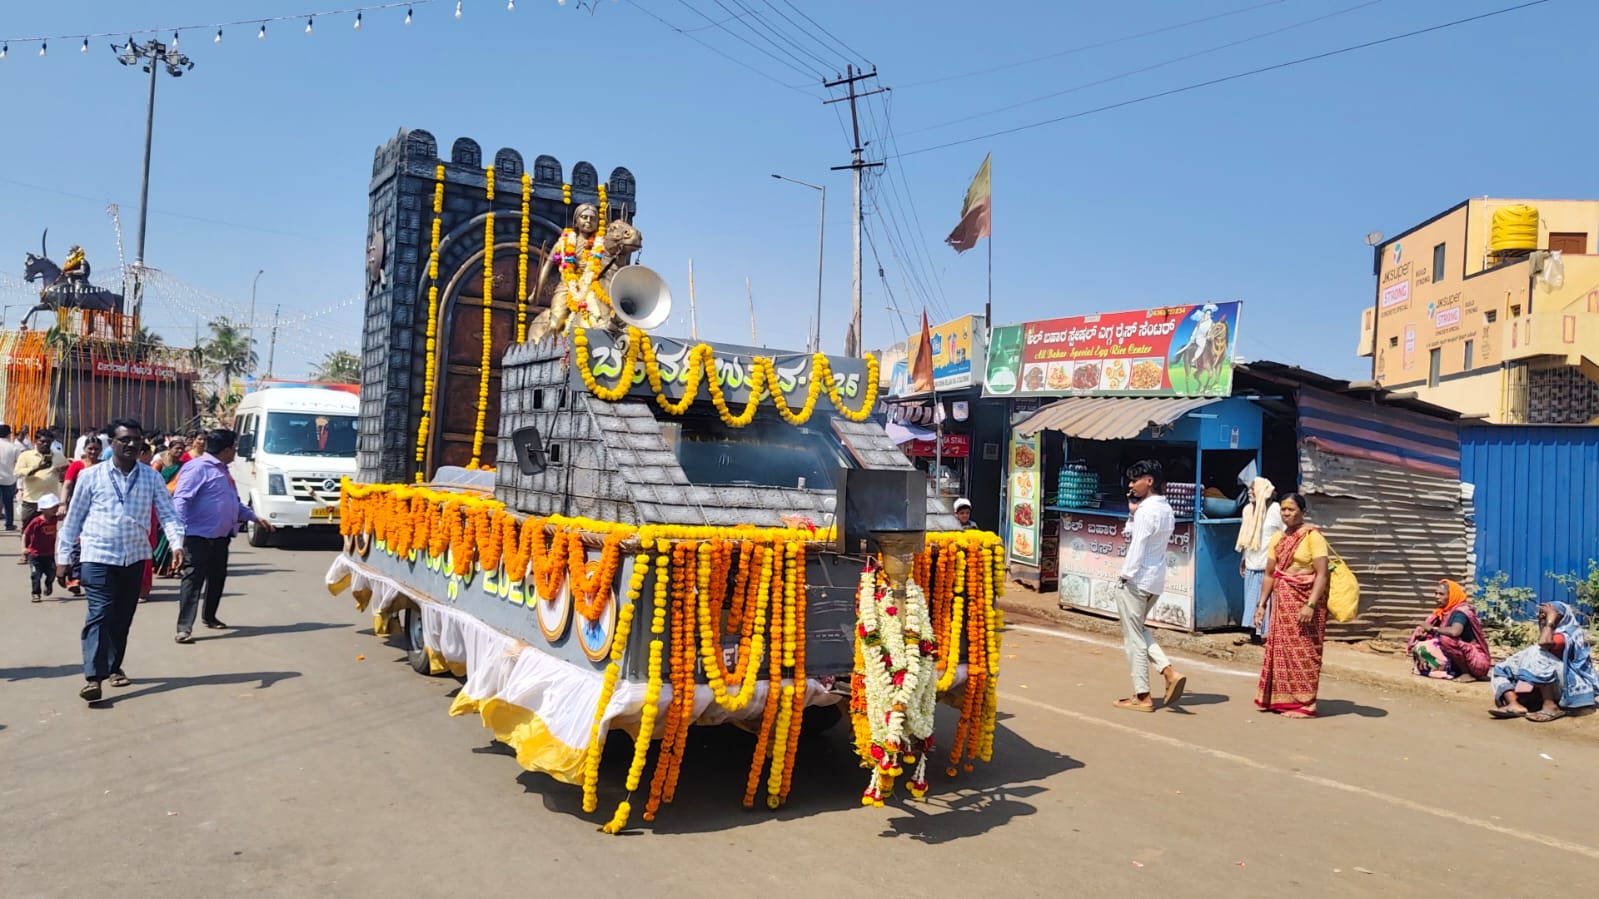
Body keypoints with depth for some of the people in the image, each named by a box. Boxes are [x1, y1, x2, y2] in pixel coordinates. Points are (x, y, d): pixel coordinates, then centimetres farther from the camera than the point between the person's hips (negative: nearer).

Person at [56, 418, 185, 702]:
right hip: (98, 556, -3)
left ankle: (114, 667, 28)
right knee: (100, 615, -11)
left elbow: (167, 512, -3)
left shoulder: (151, 477, 4)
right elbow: (74, 518, 4)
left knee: (123, 616, 12)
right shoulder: (92, 476, -1)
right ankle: (93, 676, -13)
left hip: (134, 558, 3)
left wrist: (177, 543, -18)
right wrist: (63, 555, 4)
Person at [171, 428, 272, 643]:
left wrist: (254, 517, 24)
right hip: (199, 537, -10)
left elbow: (233, 503, 28)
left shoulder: (222, 470, 18)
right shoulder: (199, 468, -14)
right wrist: (180, 530, -29)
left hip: (221, 537, 10)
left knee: (217, 577, 19)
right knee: (193, 580, -10)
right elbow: (180, 500, -21)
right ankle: (184, 628, -9)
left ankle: (209, 616, 36)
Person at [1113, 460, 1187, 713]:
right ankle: (1169, 671, 8)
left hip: (1137, 580, -9)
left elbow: (1138, 546, -19)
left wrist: (1127, 575, -13)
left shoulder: (1146, 510, -17)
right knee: (1138, 630, 23)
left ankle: (1142, 696, 6)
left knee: (1134, 636, 1)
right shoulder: (1166, 509, 11)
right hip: (1156, 580, 9)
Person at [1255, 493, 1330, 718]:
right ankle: (1280, 699, 18)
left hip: (1304, 600, -6)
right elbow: (1270, 574, 15)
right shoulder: (1277, 539, 11)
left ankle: (1303, 704, 5)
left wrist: (1311, 604, -23)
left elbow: (1322, 573, -15)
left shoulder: (1312, 536, -9)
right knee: (1279, 649, 8)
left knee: (1302, 651, -2)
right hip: (1282, 601, 6)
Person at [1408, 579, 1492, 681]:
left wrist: (1432, 628, -21)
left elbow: (1454, 632, -38)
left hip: (1476, 661, -9)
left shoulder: (1460, 612, -18)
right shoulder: (1444, 612, 7)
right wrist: (1422, 632, -12)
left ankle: (1468, 673, -14)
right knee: (1421, 647, 4)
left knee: (1446, 639, -31)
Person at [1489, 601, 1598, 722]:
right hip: (1550, 684, 9)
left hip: (1568, 684, -9)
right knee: (1501, 670, 2)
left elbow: (1544, 643, -29)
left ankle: (1551, 706, -30)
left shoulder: (1567, 634, -9)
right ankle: (1515, 704, -26)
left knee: (1539, 656, -33)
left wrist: (1550, 621, -16)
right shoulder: (1555, 633, 18)